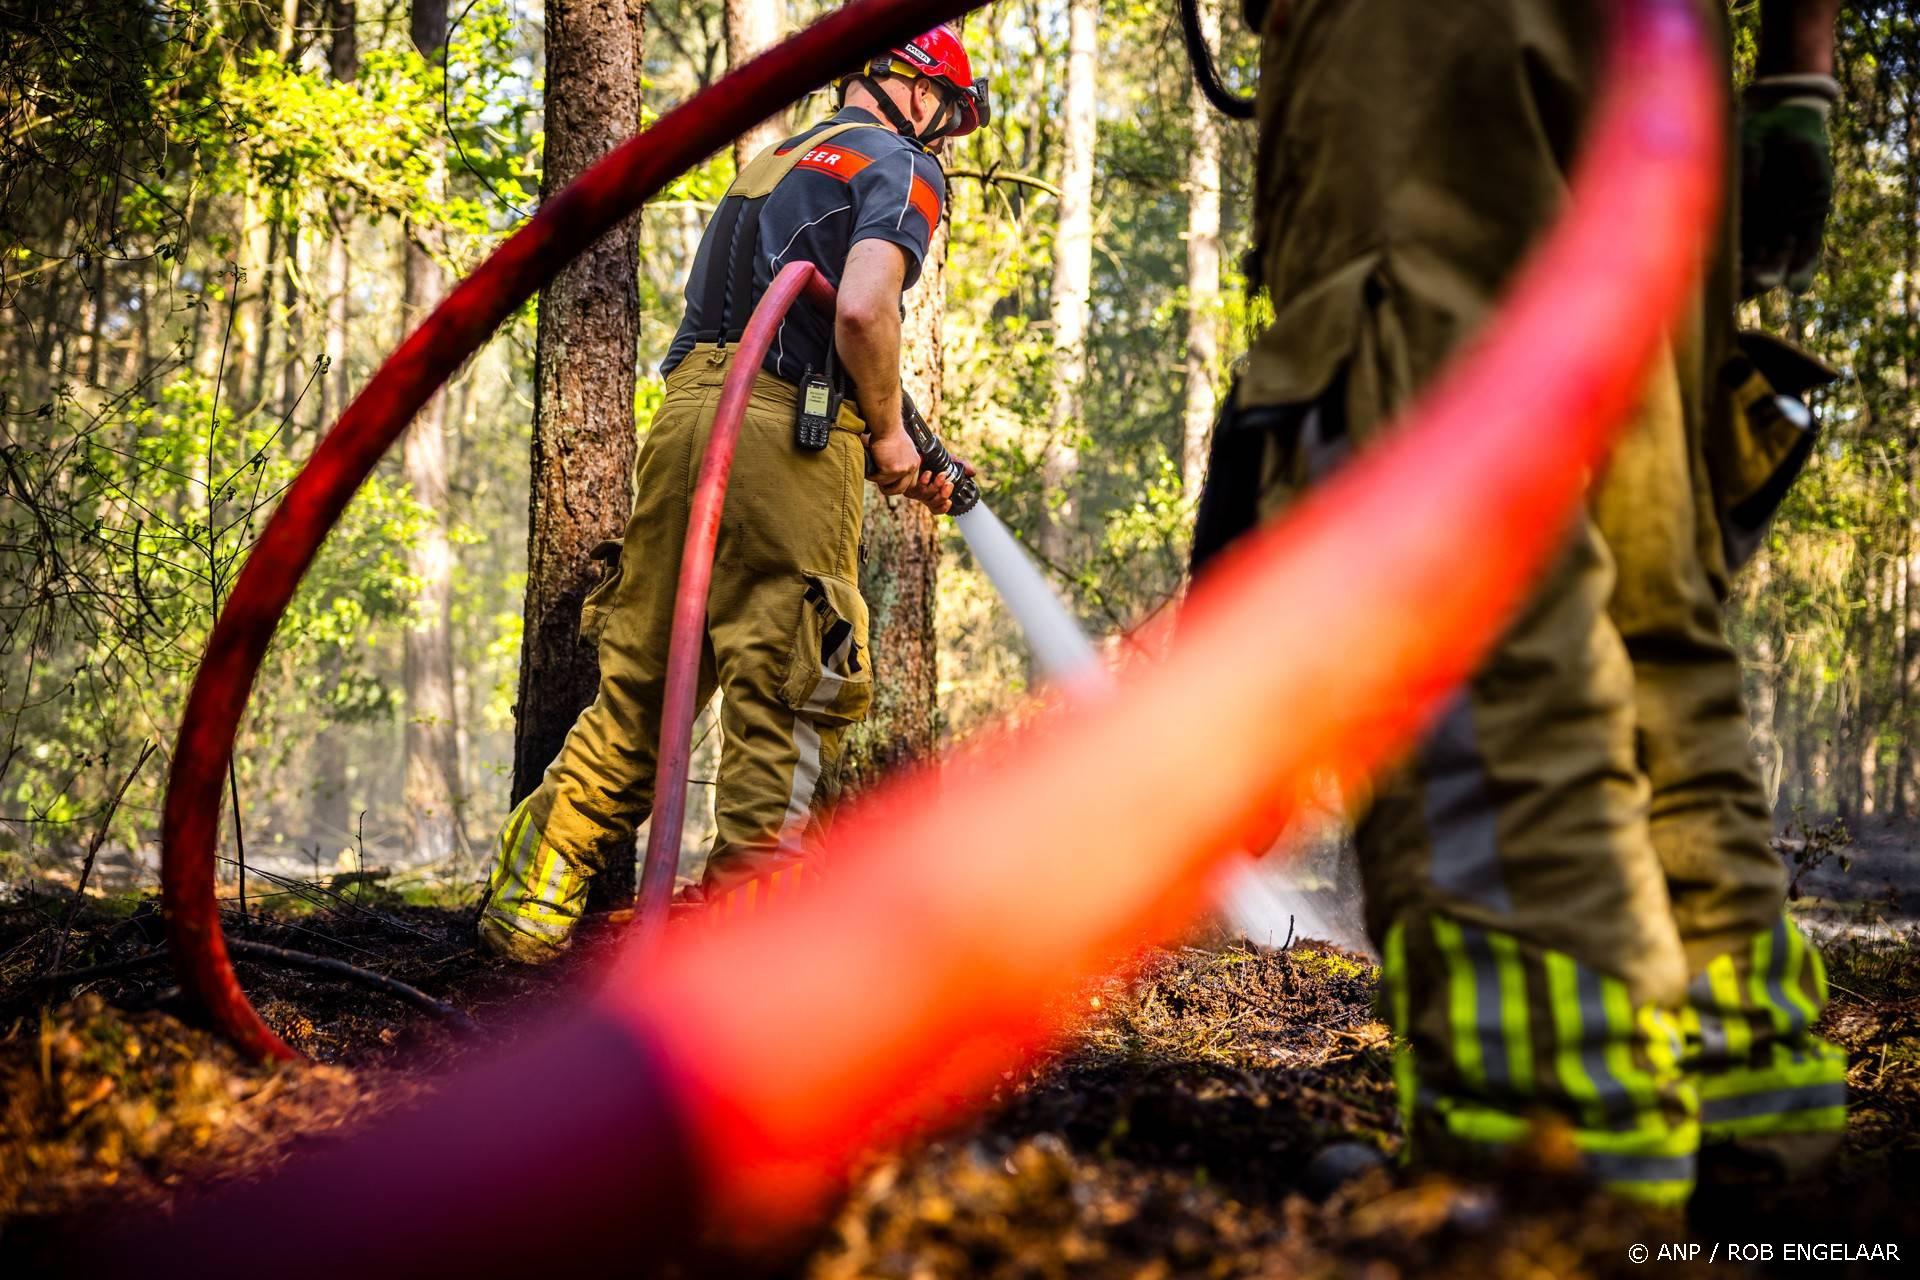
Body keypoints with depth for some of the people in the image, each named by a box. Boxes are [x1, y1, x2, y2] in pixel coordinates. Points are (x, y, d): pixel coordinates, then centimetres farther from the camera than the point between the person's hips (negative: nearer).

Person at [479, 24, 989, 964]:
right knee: (789, 695, -3)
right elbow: (862, 310, -16)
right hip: (783, 437, -8)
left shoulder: (773, 165, 30)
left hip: (684, 415, 8)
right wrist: (888, 434, -1)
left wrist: (891, 462, 26)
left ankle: (529, 899, 14)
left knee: (642, 676, 14)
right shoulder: (901, 166, 3)